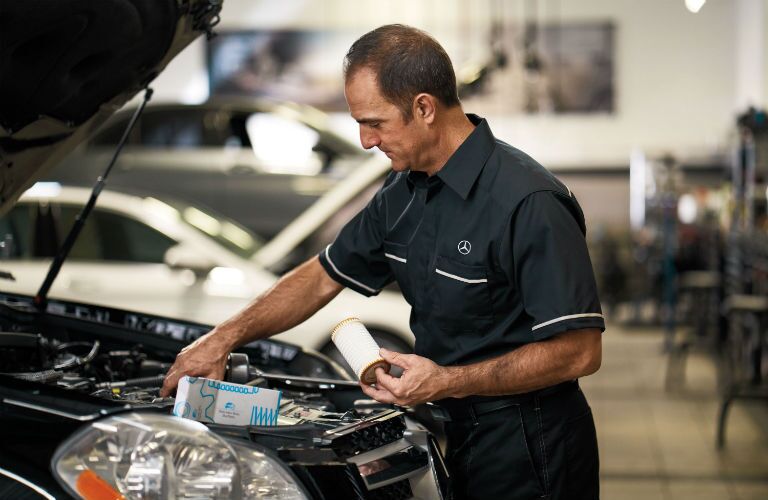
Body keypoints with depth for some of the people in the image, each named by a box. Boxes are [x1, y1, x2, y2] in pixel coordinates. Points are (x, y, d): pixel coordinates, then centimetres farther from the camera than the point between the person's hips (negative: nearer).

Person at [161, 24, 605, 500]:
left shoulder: (528, 202, -22)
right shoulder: (404, 193, 5)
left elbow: (580, 351, -24)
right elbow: (323, 277, 16)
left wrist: (448, 382, -25)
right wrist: (224, 338, 8)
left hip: (528, 456, -8)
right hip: (456, 435, 8)